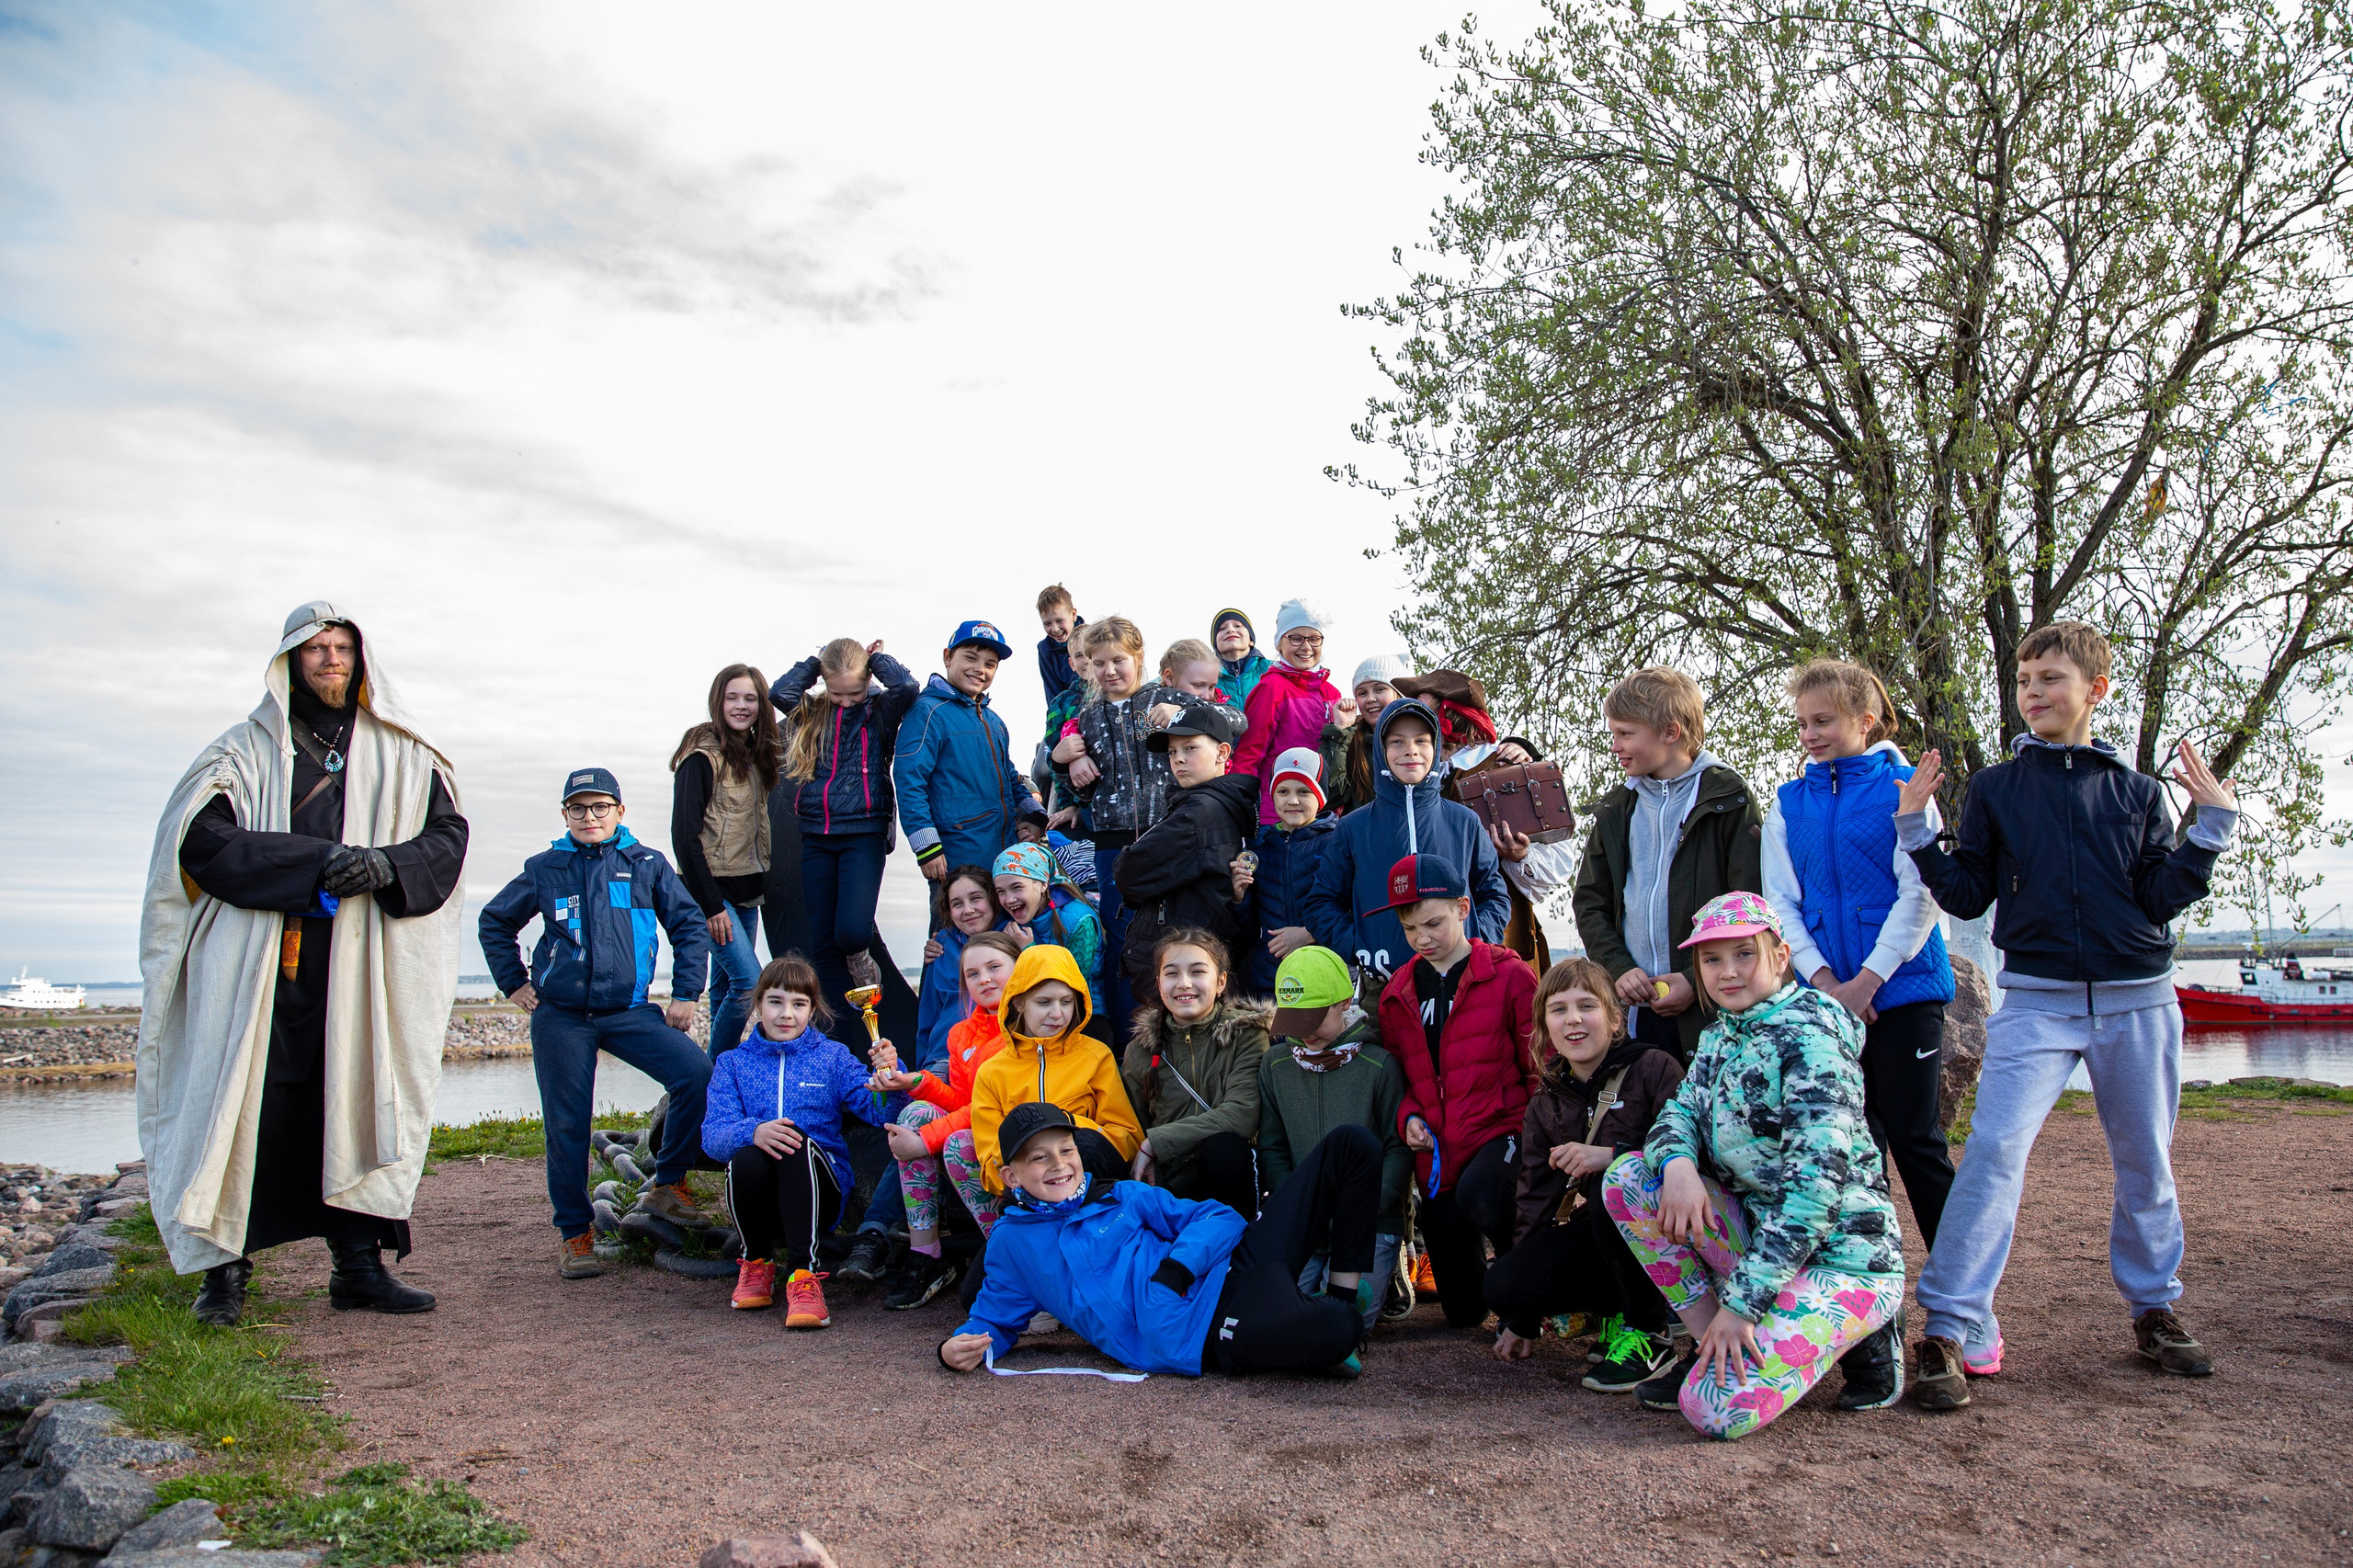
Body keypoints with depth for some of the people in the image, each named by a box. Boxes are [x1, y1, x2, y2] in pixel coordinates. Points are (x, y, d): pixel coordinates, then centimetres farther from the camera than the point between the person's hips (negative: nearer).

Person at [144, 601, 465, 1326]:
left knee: (359, 1101, 1)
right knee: (250, 1108, -4)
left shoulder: (401, 756, 15)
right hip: (260, 963, -1)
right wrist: (316, 861, -17)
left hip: (362, 965, 2)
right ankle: (226, 1268, 8)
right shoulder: (247, 750, 8)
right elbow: (203, 837, -5)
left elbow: (447, 835, 7)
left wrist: (387, 864, -14)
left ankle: (358, 1264, 8)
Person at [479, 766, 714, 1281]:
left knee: (697, 1075, -20)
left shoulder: (646, 864, 6)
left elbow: (690, 925, 9)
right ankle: (573, 1233, 16)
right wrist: (513, 984, 13)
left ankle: (668, 1183, -1)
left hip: (629, 1011, 0)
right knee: (567, 1125, 1)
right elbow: (495, 921, 22)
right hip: (560, 1017, 1)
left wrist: (685, 993, 2)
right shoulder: (545, 869, 9)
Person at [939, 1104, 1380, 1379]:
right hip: (1201, 1337, -5)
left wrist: (1178, 1265, -9)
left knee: (1351, 1144, -1)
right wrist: (959, 1347, -6)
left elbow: (1221, 1218, 11)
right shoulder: (1012, 1243, 13)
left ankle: (1343, 1295, 1)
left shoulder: (1125, 1196, 16)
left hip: (1227, 1270, 5)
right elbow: (994, 1319, 18)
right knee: (1335, 1331, -38)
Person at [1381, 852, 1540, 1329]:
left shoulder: (1508, 975, -5)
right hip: (1438, 1156, 4)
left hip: (1502, 1131, -4)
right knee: (1463, 1311, 3)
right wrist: (1408, 1117, 0)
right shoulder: (1398, 994, 10)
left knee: (1478, 1194, -40)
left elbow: (1542, 1065, -3)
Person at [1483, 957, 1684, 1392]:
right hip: (1589, 1234, 5)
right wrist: (1523, 1319, 6)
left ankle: (1649, 1333, -16)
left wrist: (1611, 1157, -33)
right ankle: (1617, 1311, 7)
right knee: (1503, 1286, -20)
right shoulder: (1545, 1104, 9)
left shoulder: (1652, 1068, -7)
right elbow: (1536, 1195, 8)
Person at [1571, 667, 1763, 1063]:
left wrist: (1698, 980, -13)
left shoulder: (1728, 798, 0)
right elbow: (1590, 901, 14)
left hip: (1711, 1005, -4)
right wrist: (1619, 968, -2)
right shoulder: (1616, 810, 15)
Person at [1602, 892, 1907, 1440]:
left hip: (1838, 1256, -8)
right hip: (1757, 1228, 8)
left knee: (1716, 1409, -22)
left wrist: (1742, 1302, -25)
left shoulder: (1809, 1033, -17)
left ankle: (1857, 1335, 3)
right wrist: (1678, 1163, -22)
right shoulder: (1720, 1036, 10)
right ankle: (1709, 1344, 0)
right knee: (1627, 1175, -9)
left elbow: (1818, 1175, -24)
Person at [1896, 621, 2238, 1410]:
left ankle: (2154, 1310, 32)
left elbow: (2160, 899, 2)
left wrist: (2214, 824, -3)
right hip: (2037, 999, -2)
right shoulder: (1996, 788, 5)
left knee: (2146, 1163, 11)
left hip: (2138, 1000, 2)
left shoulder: (2137, 790, 8)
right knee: (1995, 1149, -16)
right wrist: (1915, 828, -7)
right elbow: (1968, 897, 2)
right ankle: (1949, 1328, -13)